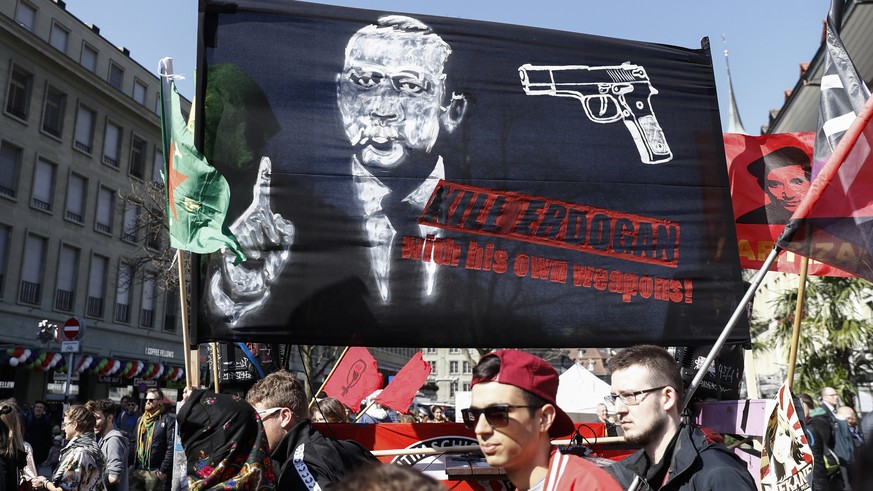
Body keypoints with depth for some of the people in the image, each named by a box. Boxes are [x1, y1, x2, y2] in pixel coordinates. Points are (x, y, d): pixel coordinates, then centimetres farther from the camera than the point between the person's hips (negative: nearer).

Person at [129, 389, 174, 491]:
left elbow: (171, 447, -14)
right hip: (137, 470, 6)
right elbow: (134, 443, 17)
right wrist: (131, 465, 7)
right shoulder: (141, 419, 15)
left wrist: (164, 470, -16)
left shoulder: (168, 420, -8)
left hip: (154, 471, -6)